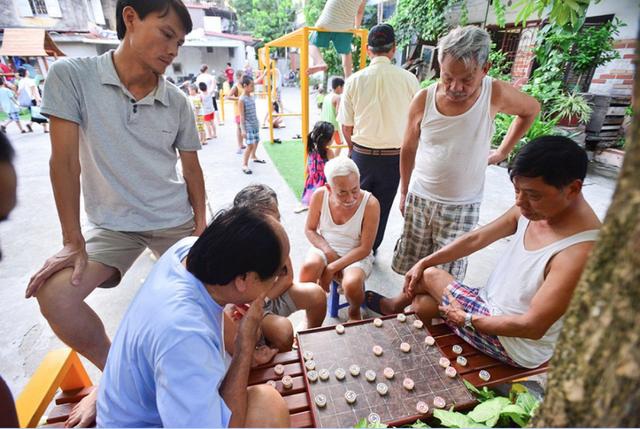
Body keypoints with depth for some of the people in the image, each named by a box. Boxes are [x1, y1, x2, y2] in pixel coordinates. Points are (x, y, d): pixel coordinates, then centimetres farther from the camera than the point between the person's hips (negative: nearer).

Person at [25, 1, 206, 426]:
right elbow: (65, 161, -11)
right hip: (113, 224, -1)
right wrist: (73, 242, -13)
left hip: (176, 220, 2)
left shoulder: (178, 102, -5)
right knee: (54, 295, -18)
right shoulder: (71, 76, -10)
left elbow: (192, 168, 2)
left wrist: (201, 228, -4)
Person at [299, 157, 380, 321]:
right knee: (308, 268, -31)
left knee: (352, 284, -33)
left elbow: (365, 248, -16)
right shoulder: (319, 196, -14)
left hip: (356, 255, -1)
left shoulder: (370, 204, -21)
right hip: (325, 248, 2)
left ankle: (354, 313, 6)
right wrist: (327, 250, -17)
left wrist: (333, 268, -21)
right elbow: (309, 230, 0)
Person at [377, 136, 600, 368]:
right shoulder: (531, 210, -9)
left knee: (430, 276, -4)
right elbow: (475, 239, -2)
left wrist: (467, 319, -19)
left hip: (515, 344, -6)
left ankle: (397, 304, 28)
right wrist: (422, 263, -4)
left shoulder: (579, 252, -33)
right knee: (422, 304, 3)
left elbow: (533, 326, -30)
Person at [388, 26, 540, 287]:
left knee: (447, 274, 3)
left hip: (462, 206, -1)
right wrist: (404, 193, 9)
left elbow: (532, 110, 11)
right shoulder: (424, 99, -10)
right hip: (419, 198, 2)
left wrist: (503, 152, 8)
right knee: (410, 267, 13)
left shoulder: (496, 94, -12)